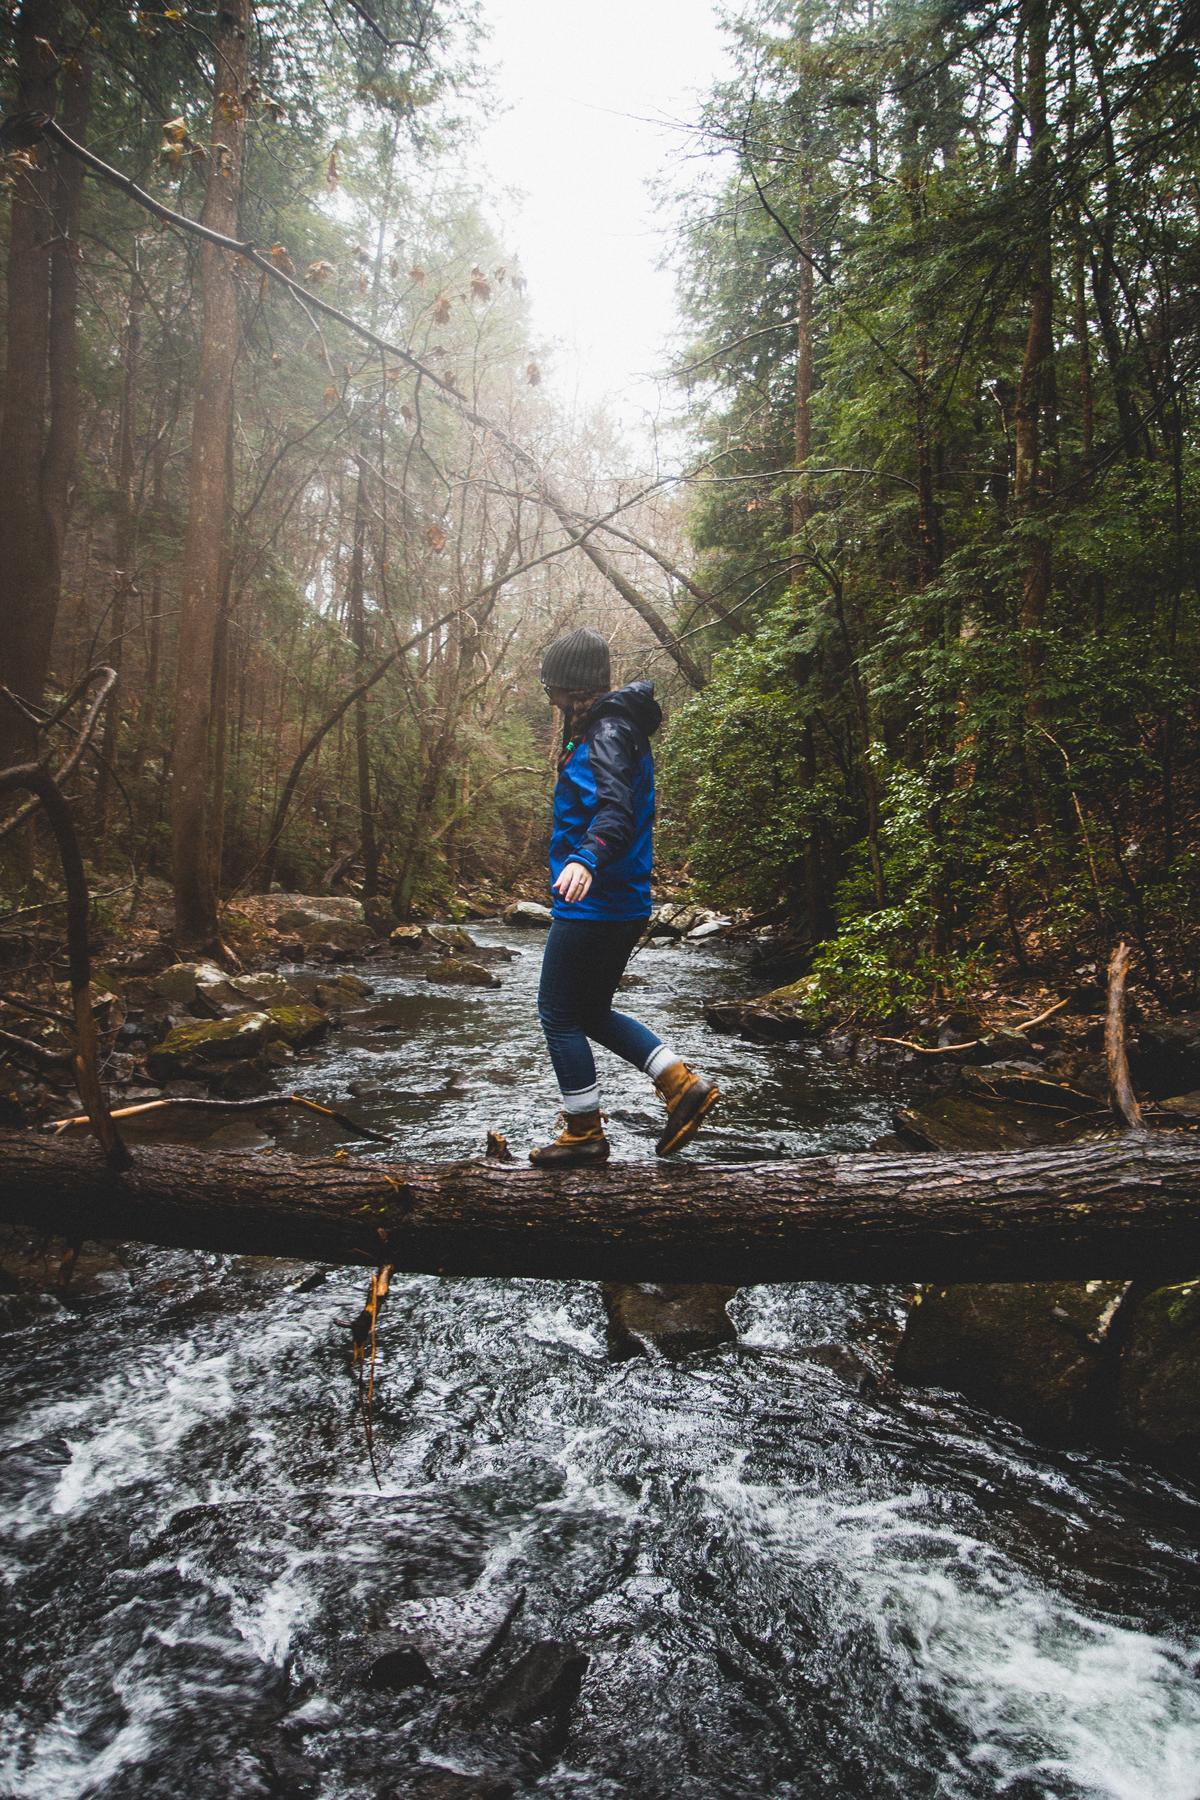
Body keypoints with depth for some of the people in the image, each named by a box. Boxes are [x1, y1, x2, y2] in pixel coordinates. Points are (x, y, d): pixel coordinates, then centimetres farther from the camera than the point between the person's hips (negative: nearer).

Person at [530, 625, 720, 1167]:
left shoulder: (606, 735, -16)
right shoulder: (612, 729, 16)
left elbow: (617, 810, -33)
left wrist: (587, 859, -50)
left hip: (592, 905, -11)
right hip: (622, 904, 11)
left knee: (559, 1014, 2)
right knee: (591, 1011, 18)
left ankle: (584, 1132, 13)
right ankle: (683, 1085, 12)